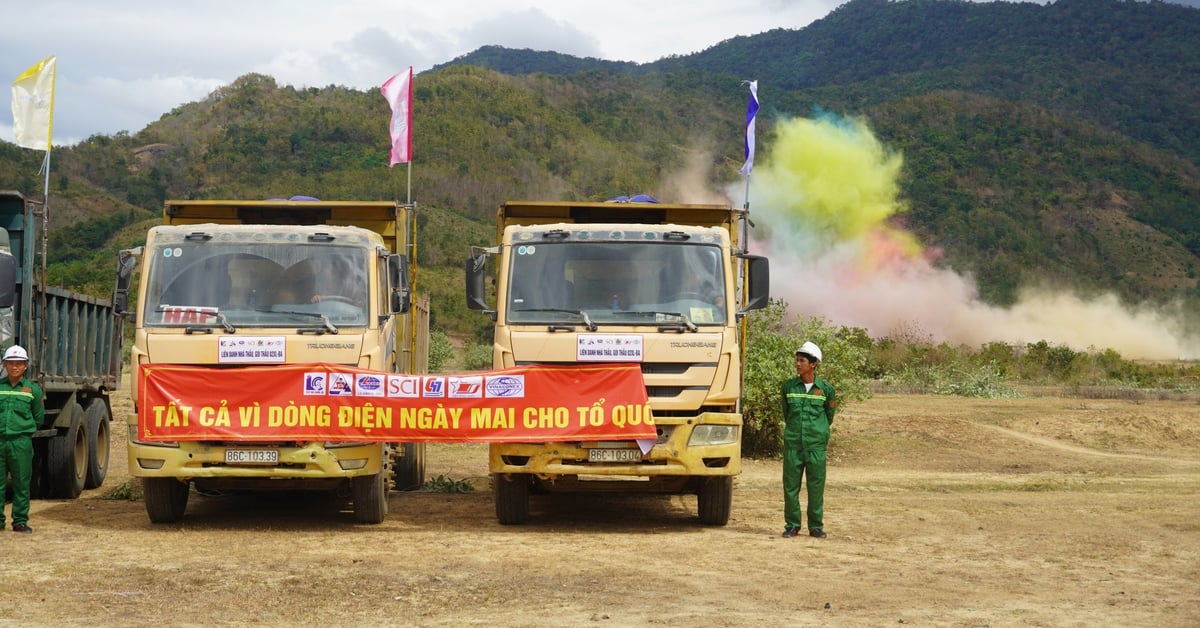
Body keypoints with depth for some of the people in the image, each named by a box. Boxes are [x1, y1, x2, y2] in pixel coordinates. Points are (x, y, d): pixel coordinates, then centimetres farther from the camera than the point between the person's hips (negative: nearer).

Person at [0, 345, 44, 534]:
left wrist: (24, 428, 10)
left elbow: (39, 418, 12)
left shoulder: (33, 389, 5)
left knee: (22, 483, 2)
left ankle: (20, 521, 8)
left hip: (21, 442, -1)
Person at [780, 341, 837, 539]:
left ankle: (816, 526, 12)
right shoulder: (788, 386, 4)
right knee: (791, 486, 2)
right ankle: (792, 525, 12)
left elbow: (829, 416, 14)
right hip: (793, 445, 1)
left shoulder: (826, 389, 1)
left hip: (816, 446, -1)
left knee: (816, 487, 2)